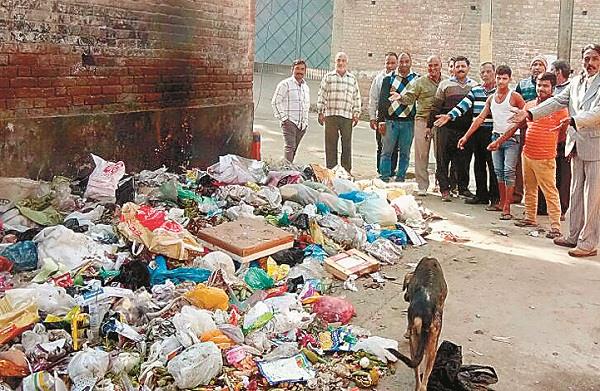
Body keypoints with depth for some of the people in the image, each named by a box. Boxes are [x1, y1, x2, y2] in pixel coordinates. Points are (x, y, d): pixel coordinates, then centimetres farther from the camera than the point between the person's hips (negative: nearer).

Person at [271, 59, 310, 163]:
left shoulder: (306, 86, 19)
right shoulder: (285, 84, -2)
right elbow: (275, 102, -5)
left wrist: (305, 121, 19)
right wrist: (282, 117, -10)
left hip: (302, 124, 6)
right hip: (289, 122, -6)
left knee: (294, 148, 6)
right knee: (289, 147, -16)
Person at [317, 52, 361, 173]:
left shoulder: (352, 79, 14)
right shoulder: (328, 77, 9)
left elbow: (356, 97, 16)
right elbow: (322, 95, 7)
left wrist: (356, 114, 8)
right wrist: (320, 112, 0)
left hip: (347, 116, 2)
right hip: (330, 114, -1)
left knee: (347, 144, 2)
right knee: (331, 144, 0)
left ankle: (346, 171, 9)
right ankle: (331, 170, 7)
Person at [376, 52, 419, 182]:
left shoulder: (417, 79, 10)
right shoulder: (389, 79, 7)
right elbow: (382, 100, 3)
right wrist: (381, 121, -4)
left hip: (408, 122, 1)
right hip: (391, 121, -1)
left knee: (405, 153, 5)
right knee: (387, 152, 0)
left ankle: (400, 179, 14)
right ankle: (385, 179, 6)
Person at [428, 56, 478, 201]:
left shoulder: (475, 86, 11)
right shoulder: (445, 85, 4)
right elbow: (436, 106, 4)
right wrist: (429, 125, 0)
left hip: (466, 129, 2)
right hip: (446, 128, -2)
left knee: (463, 160, 8)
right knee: (443, 159, -1)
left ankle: (463, 187, 21)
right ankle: (445, 189, 6)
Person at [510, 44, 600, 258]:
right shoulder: (576, 82, 11)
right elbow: (557, 101, 6)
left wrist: (575, 120, -35)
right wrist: (529, 113, -5)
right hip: (577, 145, 7)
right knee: (576, 193, 14)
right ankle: (574, 235, 25)